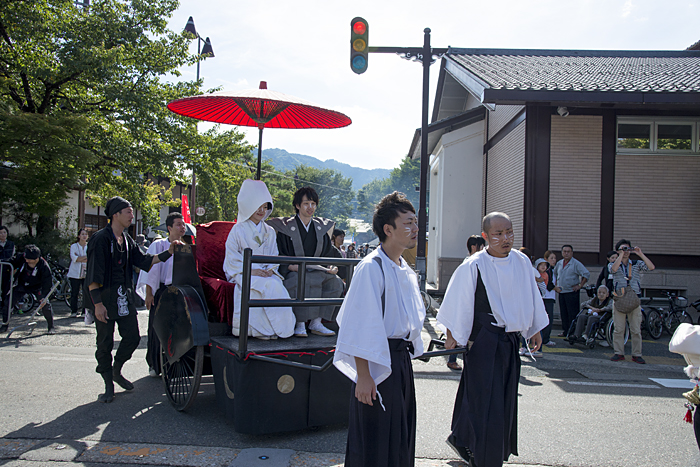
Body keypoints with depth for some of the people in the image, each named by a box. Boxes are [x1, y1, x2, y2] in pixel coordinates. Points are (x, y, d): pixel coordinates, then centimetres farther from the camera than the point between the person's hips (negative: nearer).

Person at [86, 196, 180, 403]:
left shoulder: (126, 240, 11)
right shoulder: (101, 239, -13)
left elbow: (144, 260, 11)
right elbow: (93, 275, -16)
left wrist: (168, 253, 0)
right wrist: (97, 303, -19)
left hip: (124, 296, 7)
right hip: (105, 298, -7)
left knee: (133, 337, 6)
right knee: (105, 343, 3)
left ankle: (116, 371, 29)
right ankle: (108, 386, 17)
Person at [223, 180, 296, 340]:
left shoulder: (269, 232, 17)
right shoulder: (238, 230, 3)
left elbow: (274, 256, 15)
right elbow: (232, 259, -3)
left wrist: (270, 269, -7)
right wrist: (250, 271, -16)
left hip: (265, 272, 4)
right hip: (243, 273, -4)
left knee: (278, 285, -30)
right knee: (269, 286, -33)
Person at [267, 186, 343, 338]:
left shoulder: (321, 228, 15)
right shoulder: (285, 227, 1)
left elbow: (327, 254, 18)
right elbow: (279, 257, -4)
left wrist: (330, 267, -3)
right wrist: (293, 266, -23)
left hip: (316, 271, 5)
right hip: (292, 273, -5)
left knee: (335, 281, -24)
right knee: (309, 280, -37)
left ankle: (316, 323, -18)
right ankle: (300, 324, -28)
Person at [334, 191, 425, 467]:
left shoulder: (405, 271, 10)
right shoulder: (371, 268, -17)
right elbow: (359, 327, -20)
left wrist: (406, 356, 18)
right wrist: (363, 376, -22)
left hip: (401, 360, 8)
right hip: (377, 361, -8)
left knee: (401, 440, 18)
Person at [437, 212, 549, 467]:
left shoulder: (522, 262, 2)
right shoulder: (472, 267, -14)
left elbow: (530, 297, 13)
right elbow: (457, 303, -8)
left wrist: (535, 329, 16)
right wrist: (452, 336, -6)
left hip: (510, 340, 7)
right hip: (483, 340, -6)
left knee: (504, 400, 16)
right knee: (487, 401, -3)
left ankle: (461, 439, 35)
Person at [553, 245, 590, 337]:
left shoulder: (576, 263, -6)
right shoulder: (559, 263, 13)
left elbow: (586, 274, -12)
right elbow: (554, 274, 27)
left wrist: (580, 286, -14)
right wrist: (555, 286, 17)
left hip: (572, 292, -6)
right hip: (561, 292, 6)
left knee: (573, 314, -6)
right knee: (563, 314, 9)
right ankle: (565, 331, 17)